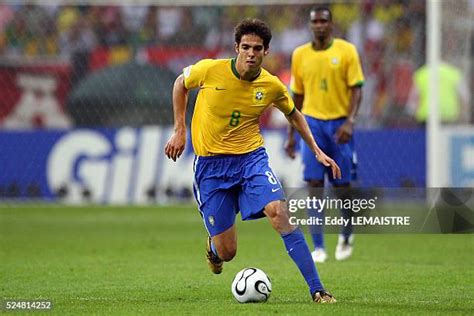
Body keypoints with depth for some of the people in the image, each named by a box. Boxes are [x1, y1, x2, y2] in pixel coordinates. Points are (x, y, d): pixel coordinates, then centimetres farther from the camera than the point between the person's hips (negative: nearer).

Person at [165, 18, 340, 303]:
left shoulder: (272, 86, -6)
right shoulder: (209, 70, -13)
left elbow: (293, 115, 15)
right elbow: (181, 84, 9)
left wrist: (317, 151, 9)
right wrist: (180, 131, 4)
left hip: (252, 158, 1)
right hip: (211, 164, -1)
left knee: (280, 213, -25)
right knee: (227, 253, -2)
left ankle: (317, 290, -21)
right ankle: (214, 246, 41)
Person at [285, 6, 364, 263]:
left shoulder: (346, 50, -2)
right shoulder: (300, 55, 7)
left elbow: (356, 89, -4)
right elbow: (297, 96, 13)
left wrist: (350, 121, -18)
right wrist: (291, 135, 12)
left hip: (339, 123, -2)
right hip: (312, 123, 2)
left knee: (342, 185, 4)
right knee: (314, 184, -7)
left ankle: (346, 234, 30)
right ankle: (318, 247, -5)